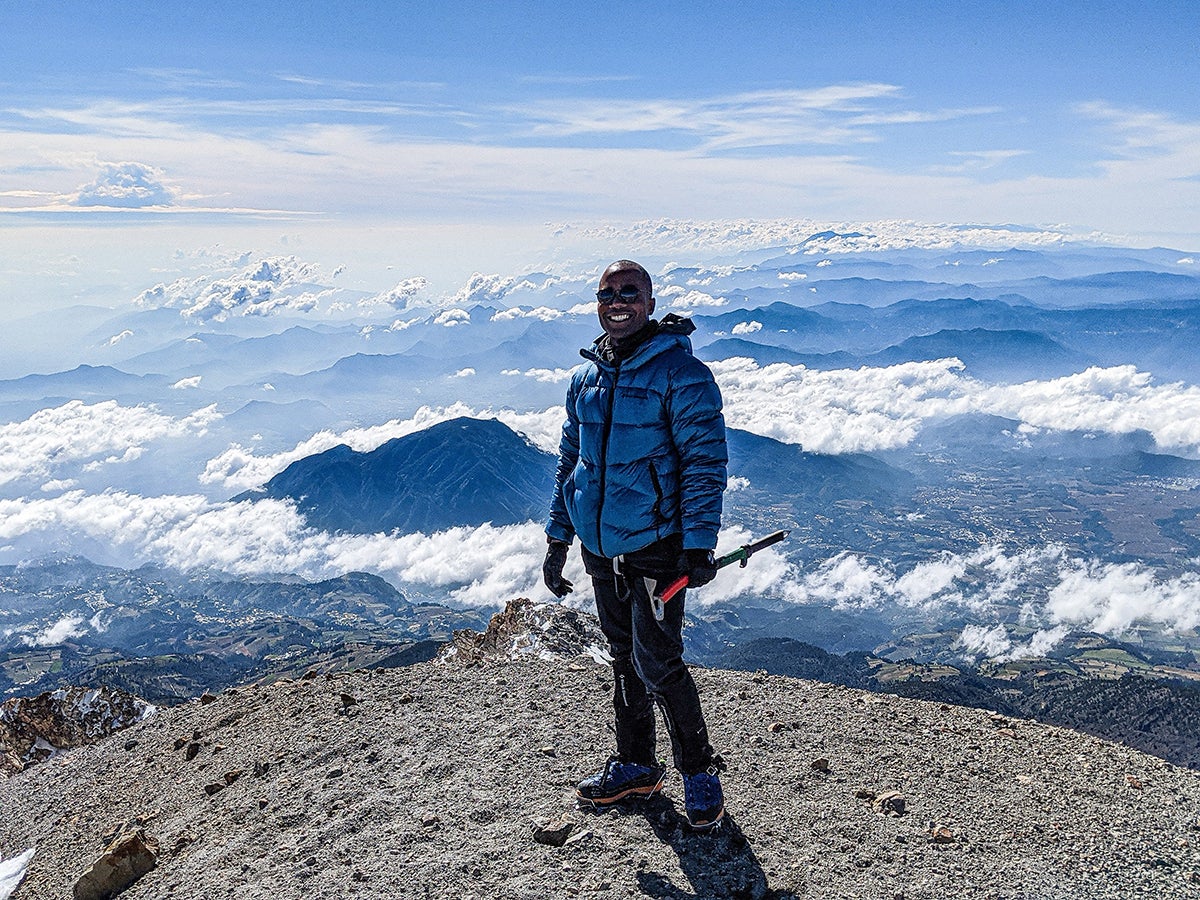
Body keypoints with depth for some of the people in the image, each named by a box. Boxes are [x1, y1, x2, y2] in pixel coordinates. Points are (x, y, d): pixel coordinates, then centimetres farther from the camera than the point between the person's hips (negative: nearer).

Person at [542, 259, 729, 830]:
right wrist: (557, 537, 14)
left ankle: (700, 772, 16)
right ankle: (635, 766, 33)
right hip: (600, 547, 7)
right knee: (624, 659, 17)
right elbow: (570, 459, 16)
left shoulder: (680, 373, -11)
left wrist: (698, 544, -19)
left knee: (658, 662, -5)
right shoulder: (586, 376, 9)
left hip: (654, 547, -7)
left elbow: (705, 462, -13)